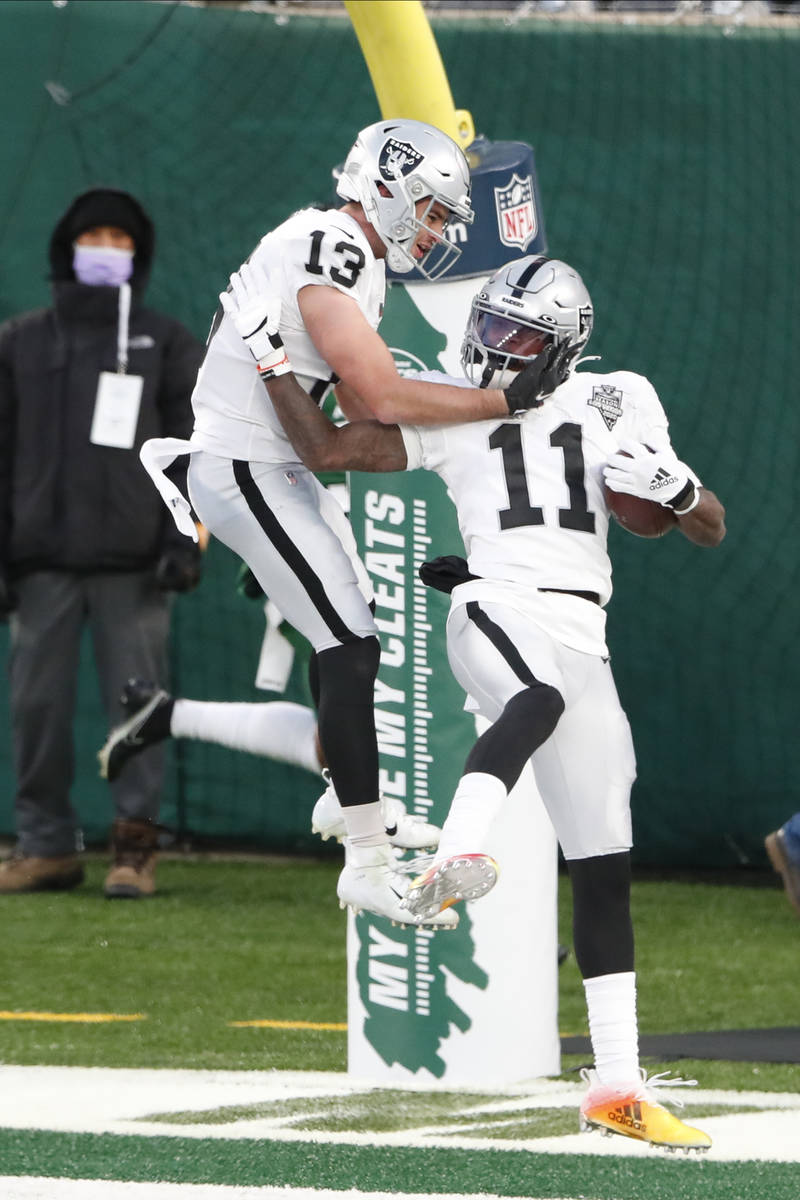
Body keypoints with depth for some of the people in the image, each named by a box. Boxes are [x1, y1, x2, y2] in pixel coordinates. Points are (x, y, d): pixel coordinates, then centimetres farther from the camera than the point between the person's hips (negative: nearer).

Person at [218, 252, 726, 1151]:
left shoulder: (611, 404, 14)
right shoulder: (446, 409, 11)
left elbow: (712, 532, 13)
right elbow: (326, 451, 8)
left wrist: (671, 485, -9)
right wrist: (268, 356, 5)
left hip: (583, 643, 4)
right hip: (496, 612, -4)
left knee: (604, 868, 4)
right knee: (541, 697, -42)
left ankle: (617, 1086, 8)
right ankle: (457, 857, -67)